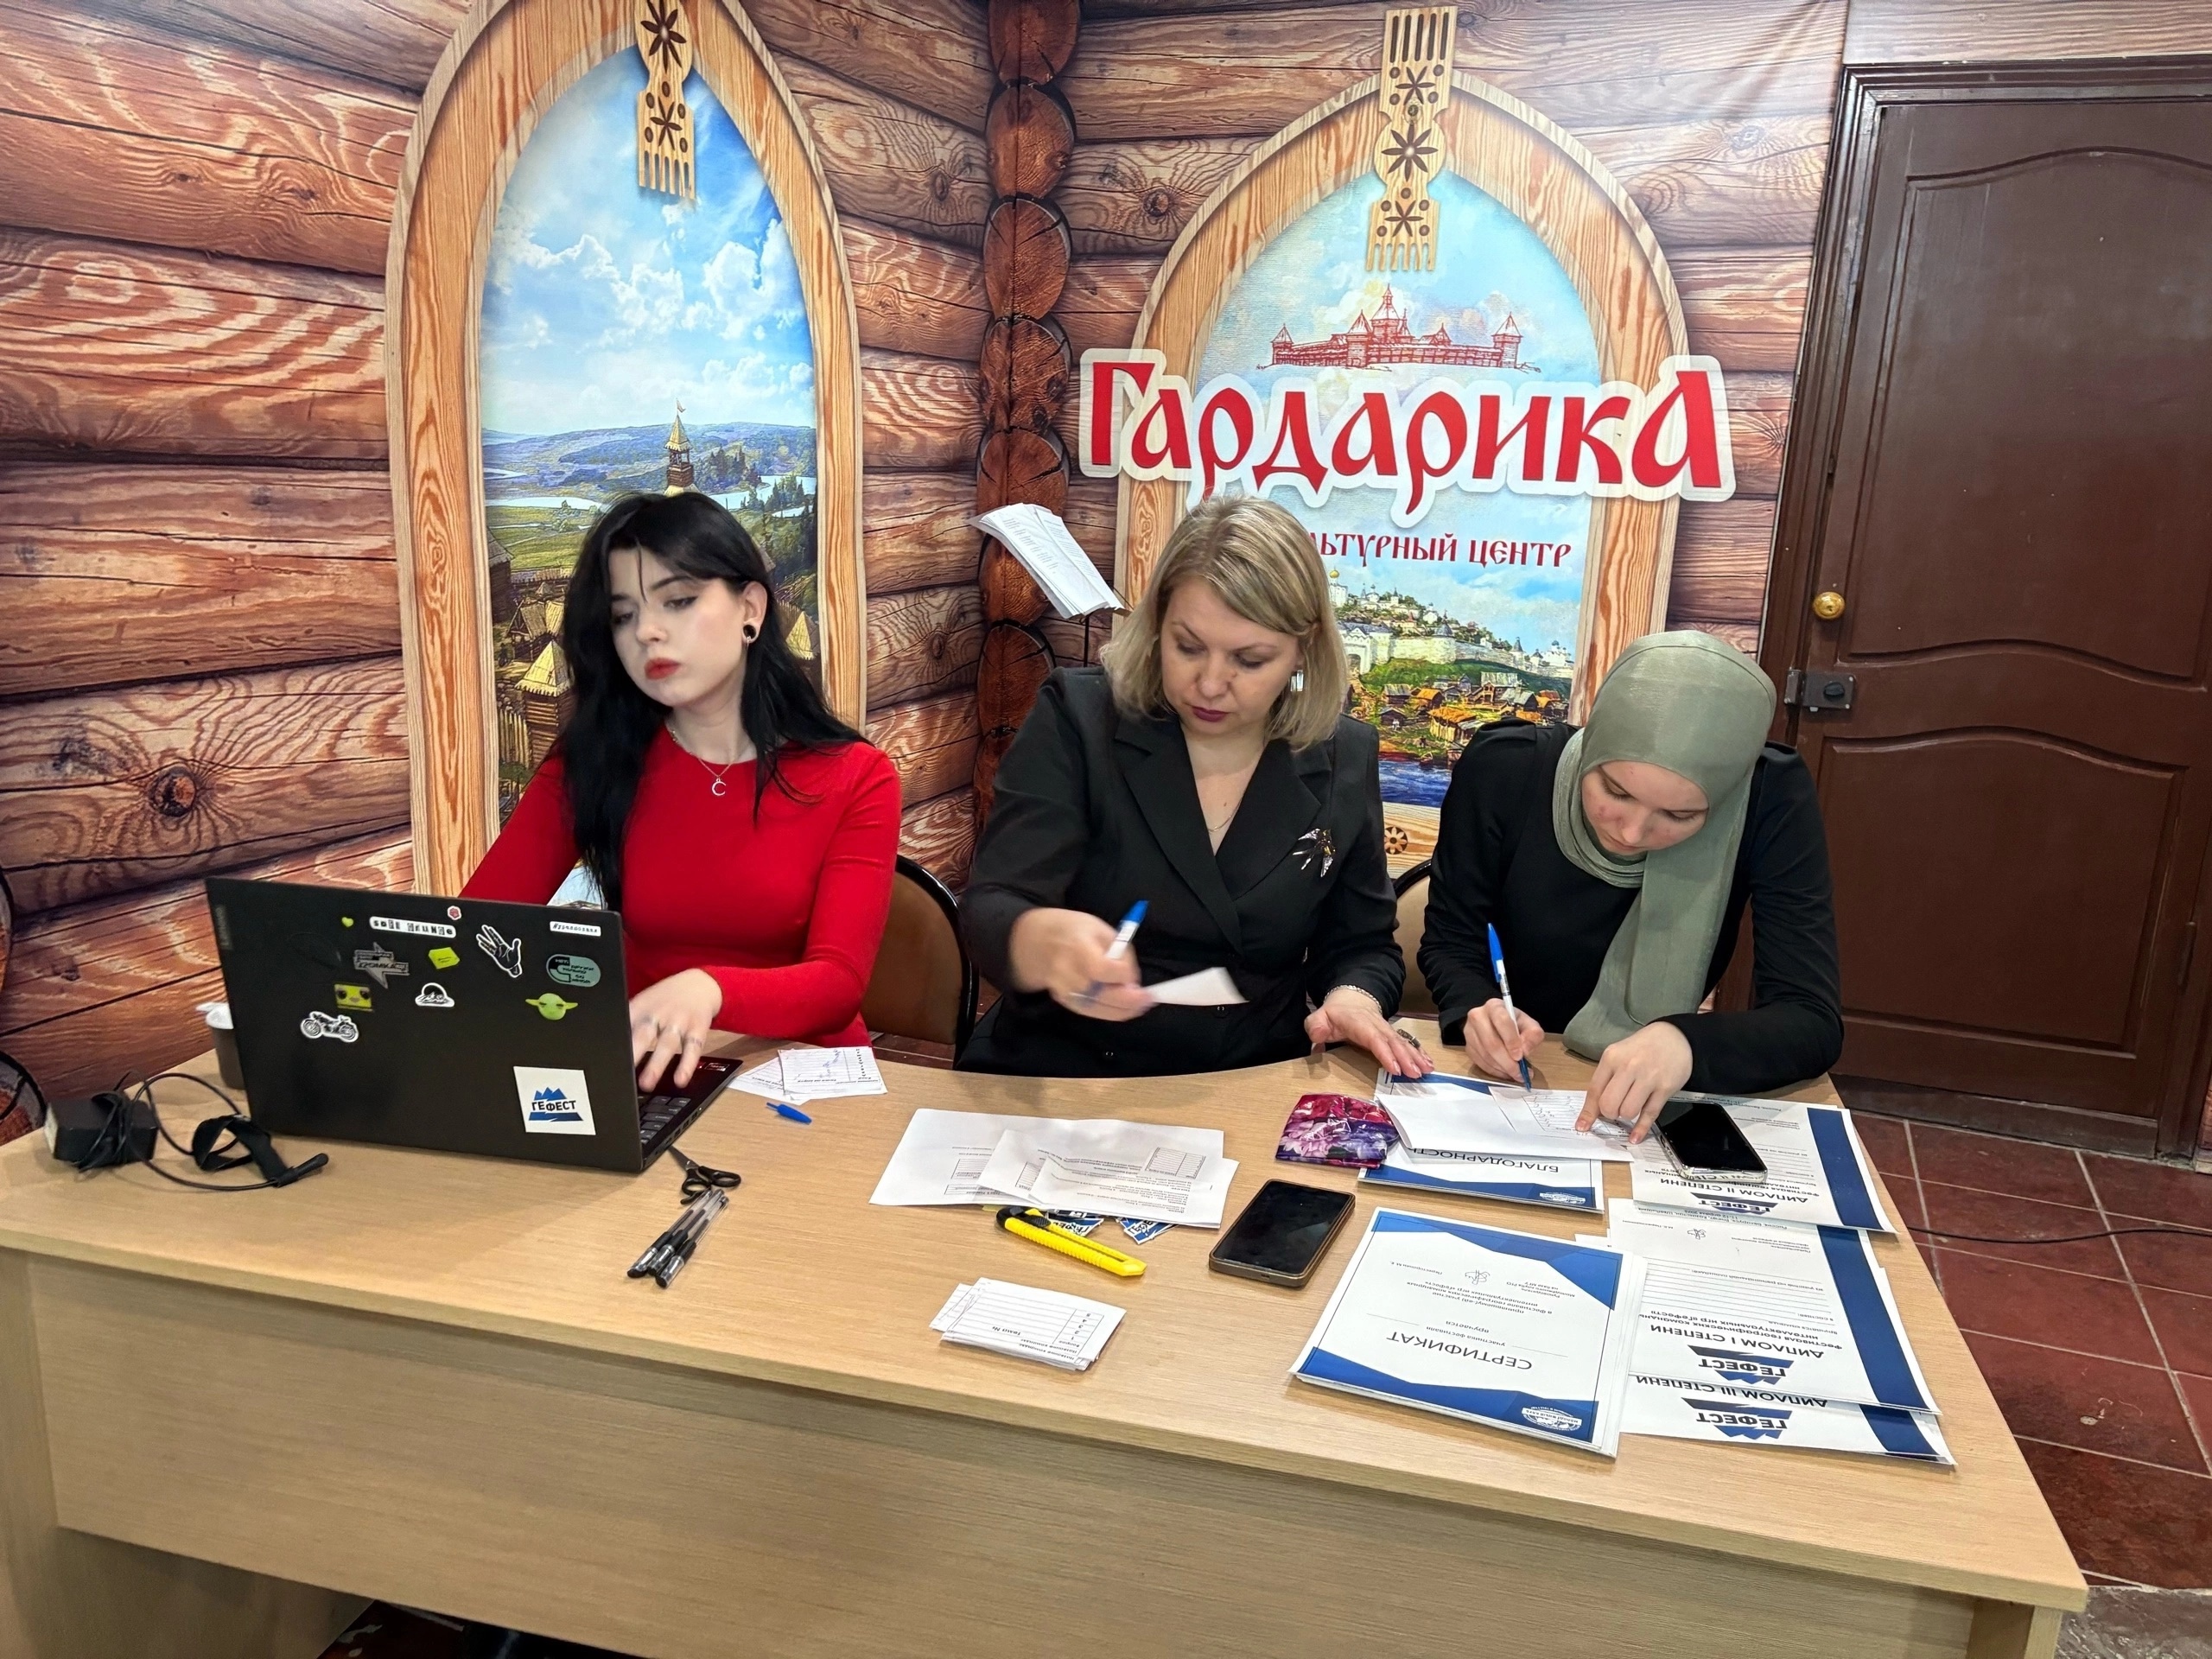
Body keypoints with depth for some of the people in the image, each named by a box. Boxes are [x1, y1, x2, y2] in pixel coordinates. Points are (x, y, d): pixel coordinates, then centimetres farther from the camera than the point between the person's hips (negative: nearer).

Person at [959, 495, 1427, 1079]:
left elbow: (1362, 946, 12)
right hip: (1059, 1088, 0)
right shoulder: (1076, 720, -7)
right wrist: (1048, 941, -39)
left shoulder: (1343, 760, 2)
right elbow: (992, 912, -16)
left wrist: (1353, 1001, -11)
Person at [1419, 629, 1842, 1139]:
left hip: (1650, 1109, 0)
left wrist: (1686, 1043, -35)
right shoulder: (1502, 771, -16)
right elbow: (1450, 941, -4)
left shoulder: (1773, 800, -17)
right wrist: (1476, 1010, -24)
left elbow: (1814, 1022, -17)